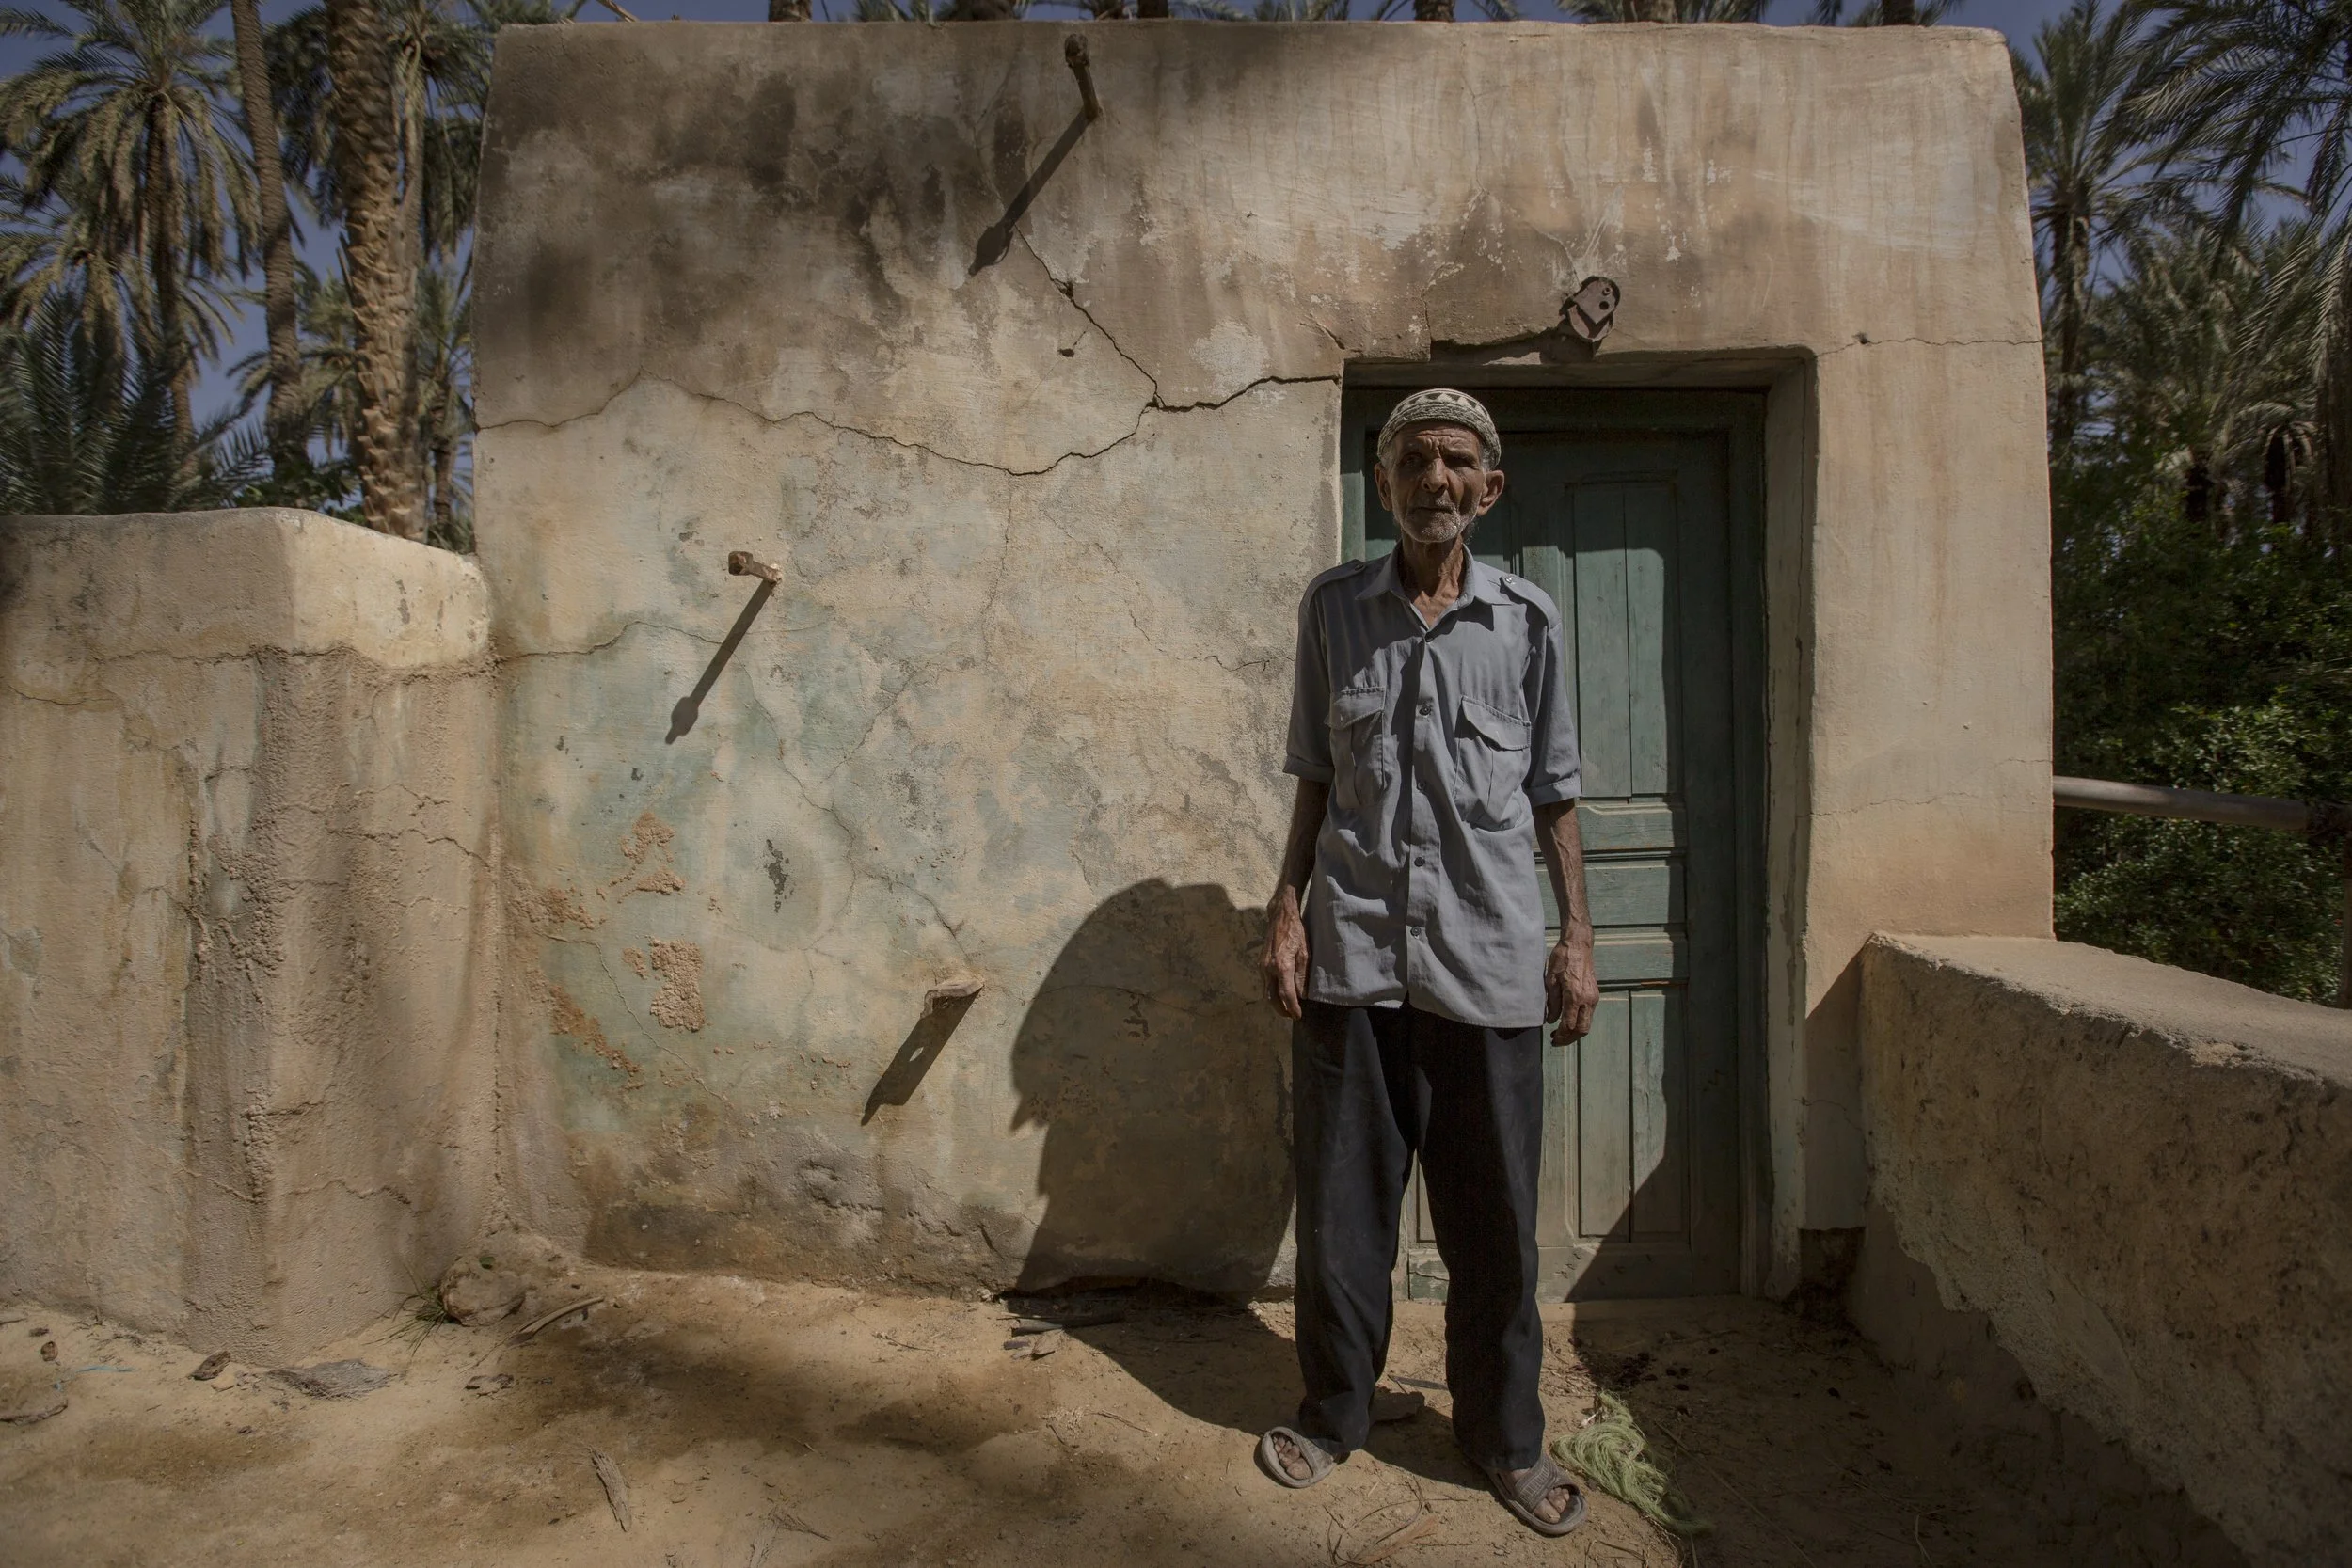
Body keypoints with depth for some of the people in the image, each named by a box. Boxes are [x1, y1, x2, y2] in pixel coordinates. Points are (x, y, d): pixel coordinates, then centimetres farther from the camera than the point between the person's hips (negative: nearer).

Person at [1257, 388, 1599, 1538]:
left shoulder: (1526, 620, 4)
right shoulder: (1333, 607, 6)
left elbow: (1552, 793, 7)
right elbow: (1316, 778, 9)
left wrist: (1576, 938, 3)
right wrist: (1286, 911, 2)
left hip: (1487, 959, 0)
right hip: (1352, 953, 1)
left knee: (1494, 1216, 8)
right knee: (1342, 1199, 10)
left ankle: (1504, 1435, 29)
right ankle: (1334, 1412, 31)